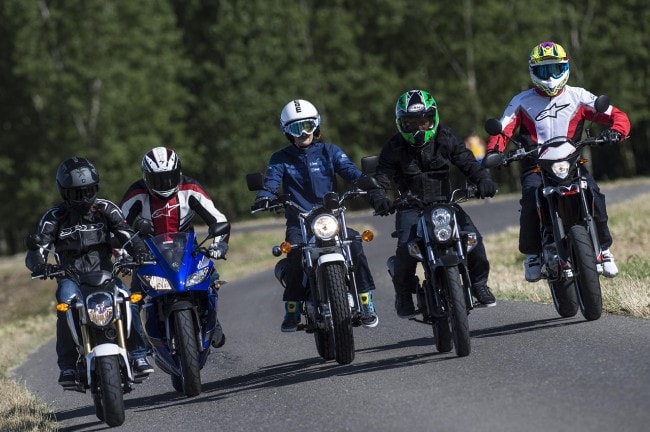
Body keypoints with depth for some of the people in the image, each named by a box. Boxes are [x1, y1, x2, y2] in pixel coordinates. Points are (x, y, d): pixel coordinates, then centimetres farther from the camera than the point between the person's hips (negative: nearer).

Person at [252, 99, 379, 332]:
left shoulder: (330, 151, 12)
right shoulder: (280, 159, 11)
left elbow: (350, 170, -3)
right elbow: (271, 181, -5)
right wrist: (263, 197, -29)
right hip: (298, 222, 0)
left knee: (354, 244, -28)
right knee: (295, 250, -32)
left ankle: (366, 304, -19)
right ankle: (292, 311, -23)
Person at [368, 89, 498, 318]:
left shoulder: (445, 138, 3)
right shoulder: (394, 147, -2)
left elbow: (466, 161, -2)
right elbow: (381, 176, -8)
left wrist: (483, 179, -22)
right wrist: (378, 198, -30)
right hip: (411, 207, -2)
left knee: (472, 238, -19)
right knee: (406, 247, -28)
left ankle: (479, 283, 2)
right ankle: (403, 294, -6)